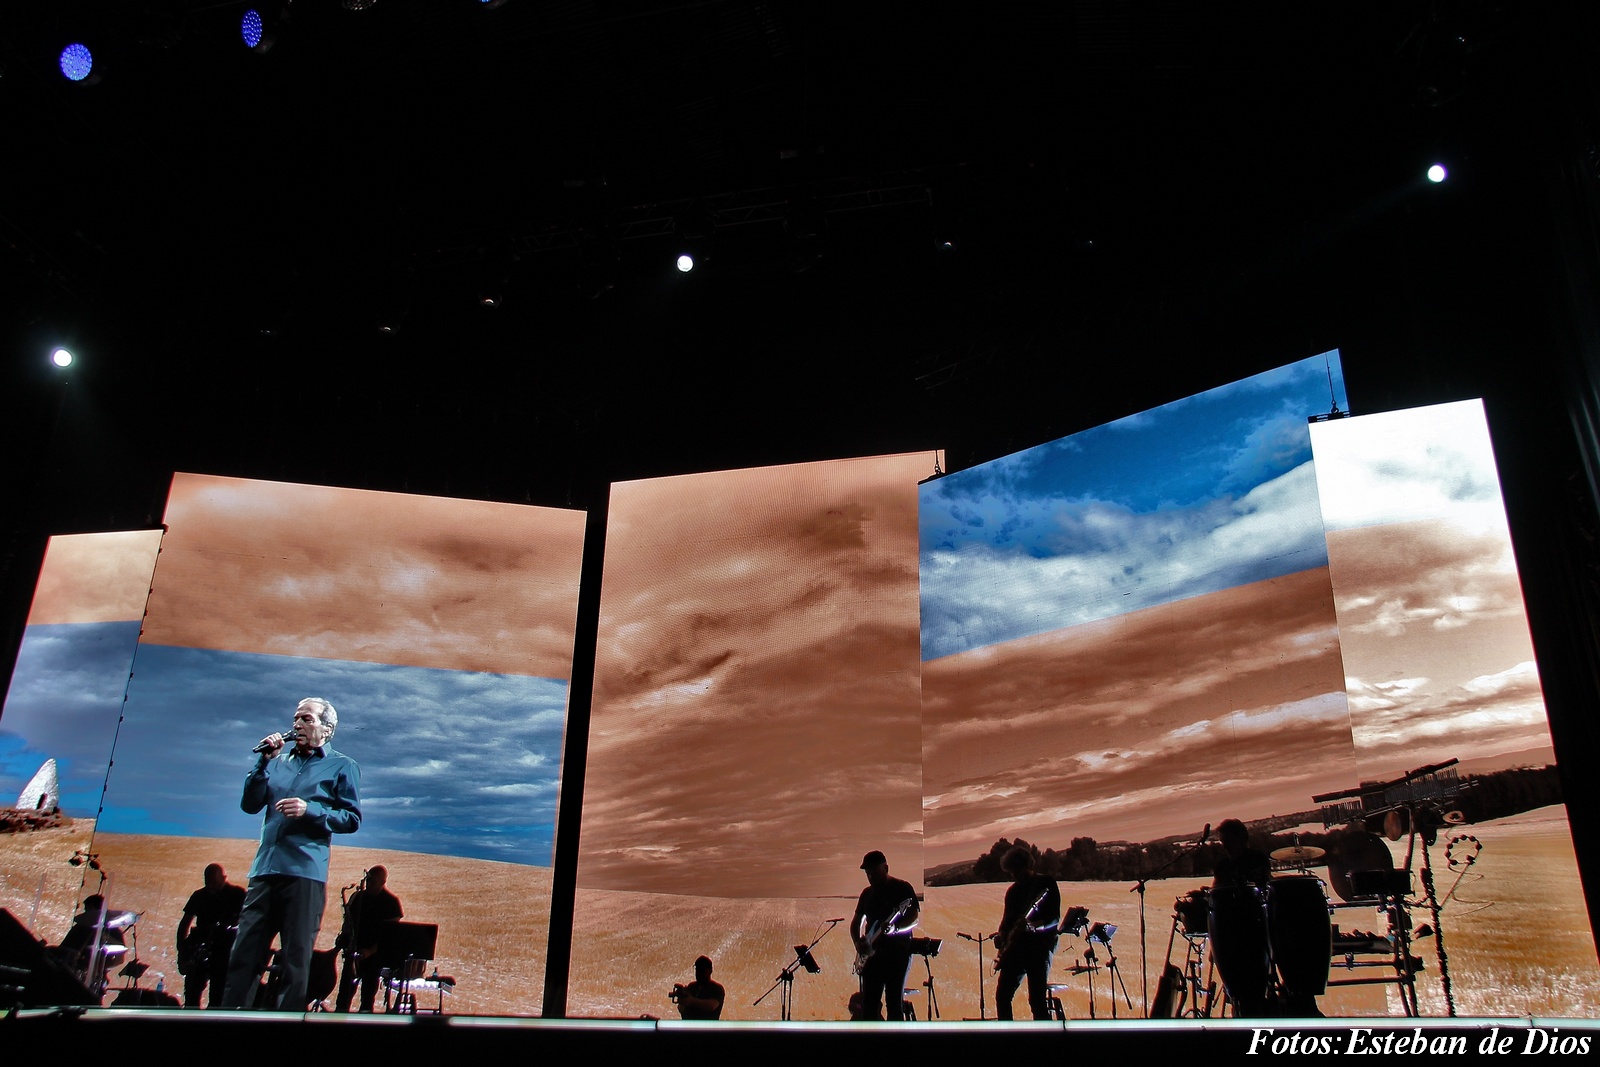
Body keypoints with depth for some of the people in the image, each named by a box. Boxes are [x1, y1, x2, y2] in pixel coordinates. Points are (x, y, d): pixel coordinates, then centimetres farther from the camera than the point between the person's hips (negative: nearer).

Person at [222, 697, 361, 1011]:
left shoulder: (342, 766, 7)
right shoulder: (279, 762, 20)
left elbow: (352, 819, -1)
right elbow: (249, 805, 10)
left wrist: (310, 810, -15)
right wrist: (266, 761, 1)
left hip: (305, 873, -4)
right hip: (264, 870, 5)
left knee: (296, 959, -1)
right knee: (243, 955, 3)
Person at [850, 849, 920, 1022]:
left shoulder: (903, 888, -1)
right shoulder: (867, 893, 15)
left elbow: (914, 919, -8)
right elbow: (856, 921, 20)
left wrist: (895, 928, -26)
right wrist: (858, 941, 1)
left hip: (897, 952, -5)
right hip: (872, 953, 5)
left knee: (894, 1003, -5)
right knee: (869, 1004, 3)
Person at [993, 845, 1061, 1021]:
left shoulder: (1047, 884, -3)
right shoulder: (1013, 890, 15)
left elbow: (1056, 919, -10)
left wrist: (1034, 927, -25)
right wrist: (1001, 936, 1)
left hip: (1040, 945, -6)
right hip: (1016, 946, 6)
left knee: (1037, 998, -11)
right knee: (1002, 995, 3)